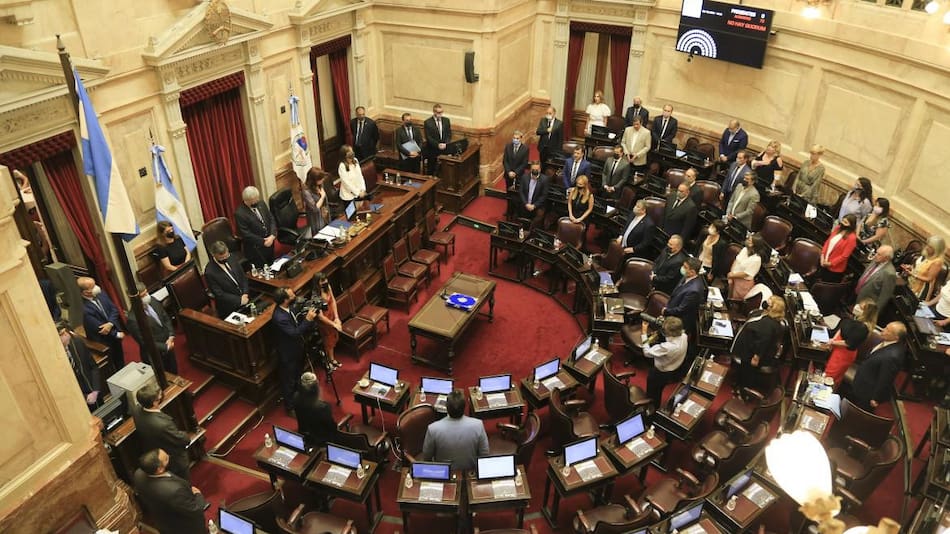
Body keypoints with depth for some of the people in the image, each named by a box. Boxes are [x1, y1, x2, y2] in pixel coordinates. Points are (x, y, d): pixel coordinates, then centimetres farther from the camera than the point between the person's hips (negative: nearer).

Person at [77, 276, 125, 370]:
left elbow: (114, 309, -4)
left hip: (113, 327, 6)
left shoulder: (100, 294, -11)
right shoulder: (85, 310, -31)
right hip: (104, 342, -6)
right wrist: (117, 334, -14)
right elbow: (100, 329, -24)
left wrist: (110, 324, -22)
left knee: (120, 359, 25)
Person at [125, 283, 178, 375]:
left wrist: (171, 337, -9)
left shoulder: (153, 302, -9)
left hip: (168, 346, 6)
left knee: (174, 373, 25)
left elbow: (166, 318, 4)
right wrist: (166, 347, -17)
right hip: (154, 356, -6)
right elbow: (145, 343, -23)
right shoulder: (133, 319, -28)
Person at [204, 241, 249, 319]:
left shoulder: (231, 258, -4)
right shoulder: (210, 272, -21)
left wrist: (245, 294, -7)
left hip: (244, 297, 5)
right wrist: (239, 300, -20)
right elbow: (219, 294, -17)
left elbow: (243, 276, 5)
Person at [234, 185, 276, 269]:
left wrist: (272, 235, -15)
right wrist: (263, 242, -19)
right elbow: (246, 234, -20)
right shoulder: (239, 213, -21)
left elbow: (271, 219, 1)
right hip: (256, 248, -6)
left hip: (270, 241, 6)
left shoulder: (261, 204, -1)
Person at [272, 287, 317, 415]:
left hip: (297, 348, 9)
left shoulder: (288, 307, -11)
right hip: (289, 354, -8)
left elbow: (297, 321, 4)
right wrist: (308, 319, -36)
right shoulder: (279, 317, -37)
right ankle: (290, 407, 35)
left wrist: (307, 314, -13)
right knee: (289, 382, 14)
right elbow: (295, 333, -33)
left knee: (298, 377, 29)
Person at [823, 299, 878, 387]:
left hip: (846, 353, -8)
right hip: (838, 348, 8)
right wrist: (833, 339, -6)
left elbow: (849, 343, -24)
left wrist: (833, 342, -13)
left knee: (830, 377, 7)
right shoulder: (854, 318, -7)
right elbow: (841, 327, 6)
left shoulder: (863, 328, -30)